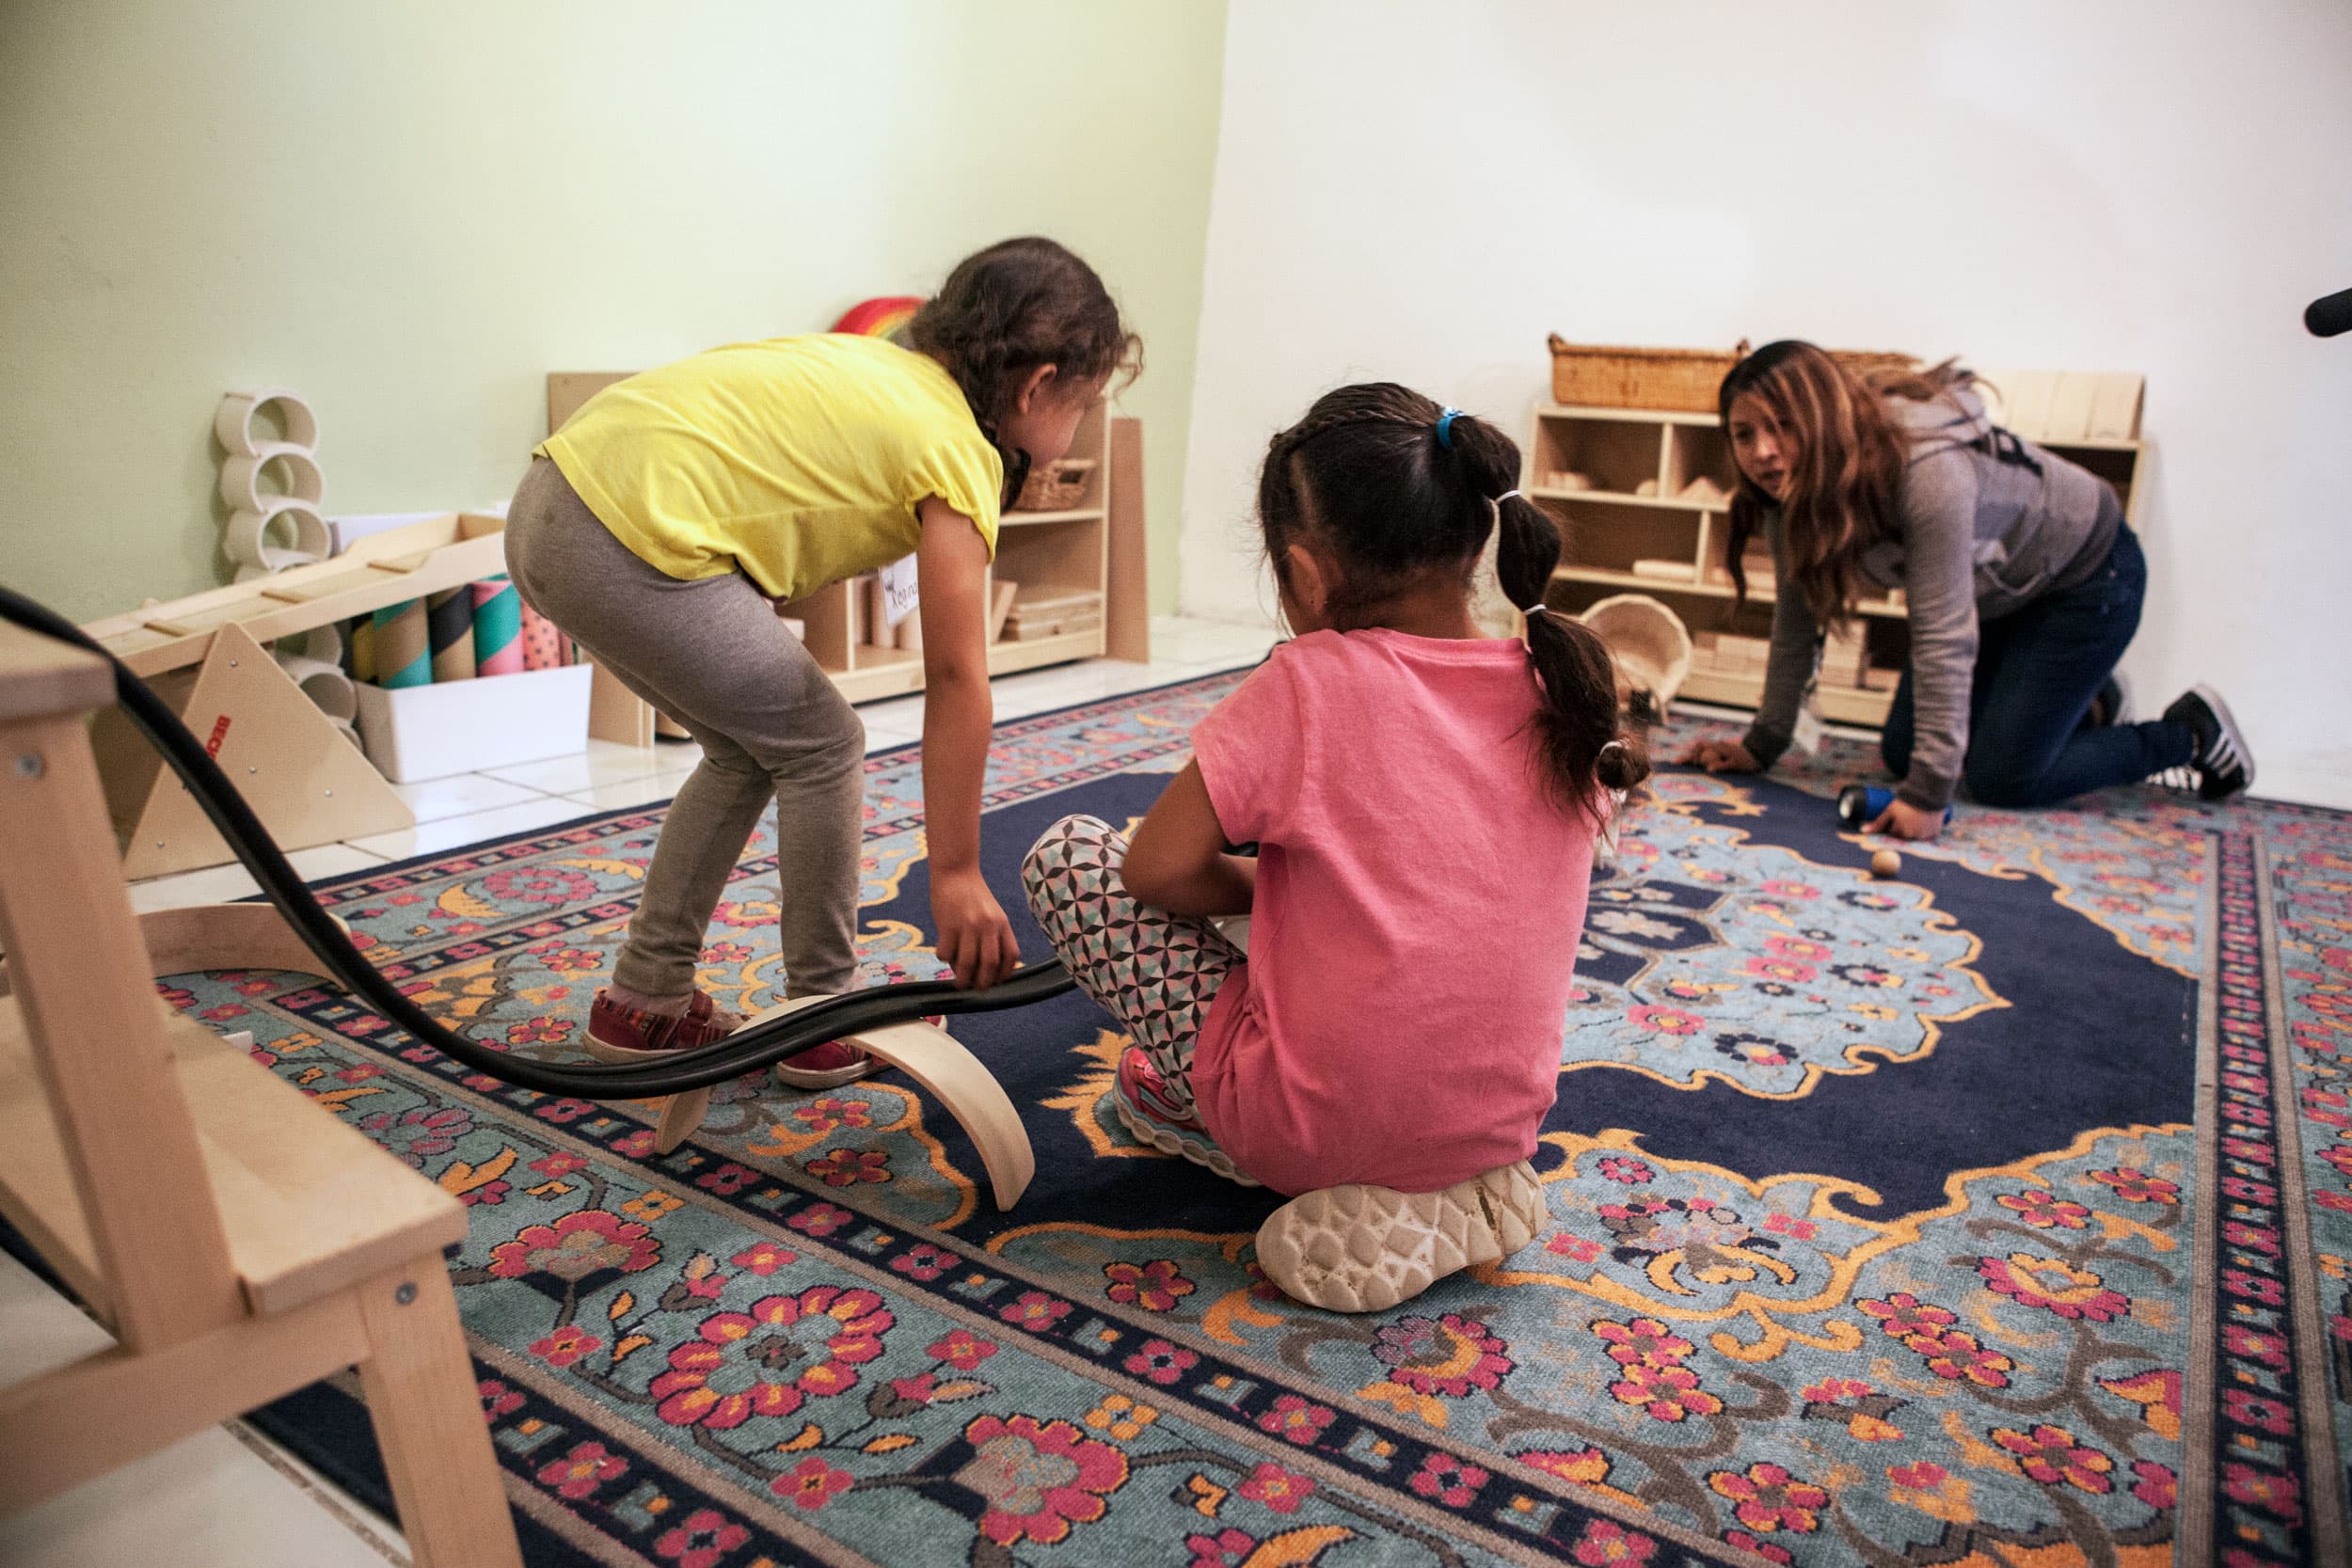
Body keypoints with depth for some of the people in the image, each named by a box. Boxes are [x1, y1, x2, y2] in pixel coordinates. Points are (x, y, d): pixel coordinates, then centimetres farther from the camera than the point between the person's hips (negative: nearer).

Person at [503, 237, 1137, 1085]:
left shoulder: (885, 366, 18)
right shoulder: (956, 452, -7)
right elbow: (956, 681, -8)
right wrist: (956, 874, -4)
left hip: (552, 507, 9)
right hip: (631, 546, -9)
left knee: (749, 750, 20)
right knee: (822, 747, 6)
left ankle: (643, 1001, 29)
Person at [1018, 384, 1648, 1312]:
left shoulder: (1309, 685, -18)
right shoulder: (1561, 692, -3)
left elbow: (1157, 867, -12)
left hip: (1317, 1125, -6)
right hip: (1500, 1123, 6)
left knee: (1065, 854, 3)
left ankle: (1194, 1107, 7)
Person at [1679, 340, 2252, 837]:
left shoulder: (1927, 471, -40)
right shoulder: (1791, 489, -19)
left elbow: (1943, 637, -40)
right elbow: (1796, 621, -10)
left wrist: (1927, 795, -39)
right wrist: (1761, 746, -9)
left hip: (2086, 572, -7)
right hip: (1996, 588, 7)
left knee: (2002, 780, -11)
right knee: (1903, 754, 8)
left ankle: (2193, 732, 13)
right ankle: (2085, 702, 31)